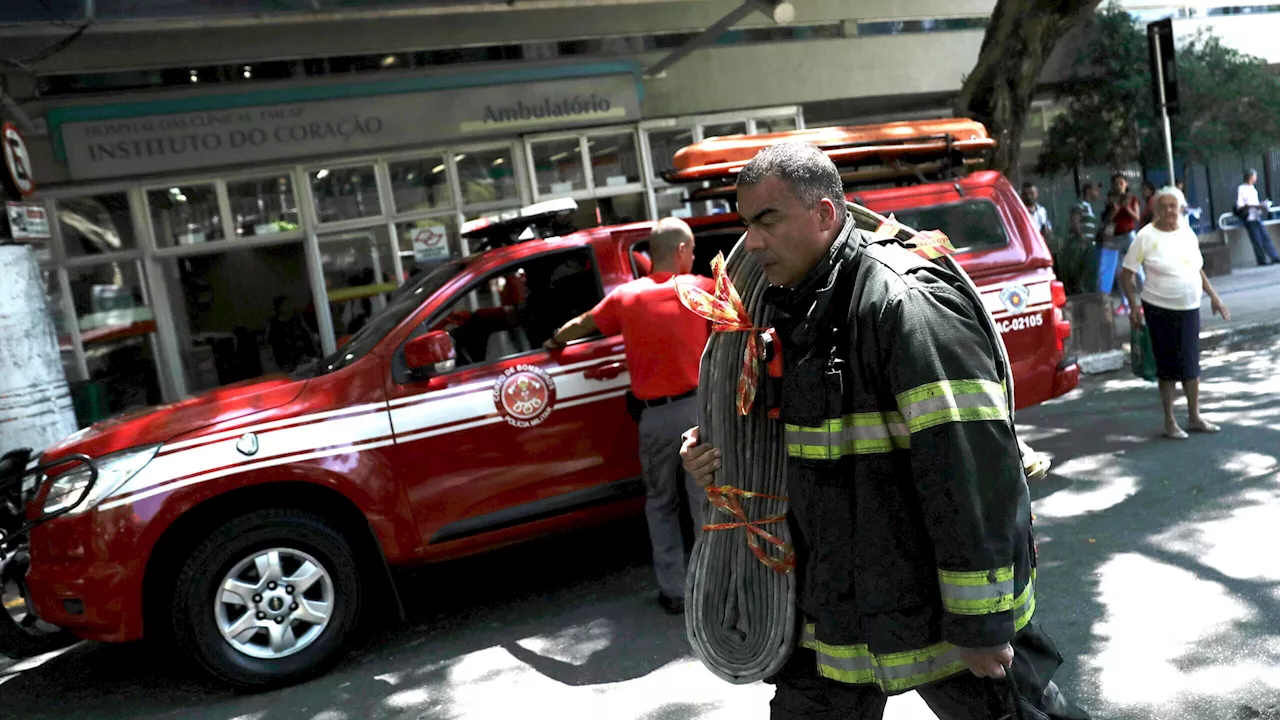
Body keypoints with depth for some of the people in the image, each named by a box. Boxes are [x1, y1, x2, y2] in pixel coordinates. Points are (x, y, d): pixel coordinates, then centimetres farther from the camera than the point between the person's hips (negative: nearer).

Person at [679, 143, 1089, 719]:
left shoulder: (906, 302, -22)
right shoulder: (802, 310, 8)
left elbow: (975, 472, -26)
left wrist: (980, 625, -22)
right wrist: (724, 459, 0)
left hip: (940, 609, -8)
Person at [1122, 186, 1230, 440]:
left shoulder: (1187, 233, 5)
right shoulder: (1146, 236, -10)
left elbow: (1197, 269, 18)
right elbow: (1126, 274, -9)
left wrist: (1213, 296, 13)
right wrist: (1134, 307, -16)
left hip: (1190, 308, 5)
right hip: (1160, 310, -5)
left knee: (1191, 363, 10)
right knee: (1169, 365, 2)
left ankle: (1194, 417, 23)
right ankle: (1169, 421, 14)